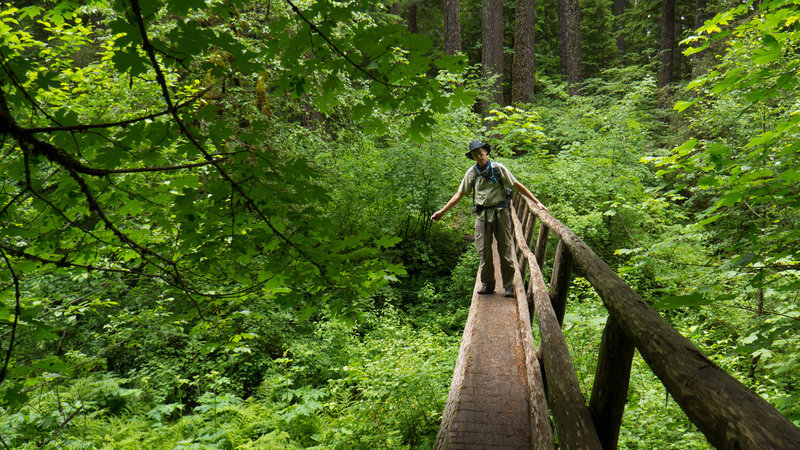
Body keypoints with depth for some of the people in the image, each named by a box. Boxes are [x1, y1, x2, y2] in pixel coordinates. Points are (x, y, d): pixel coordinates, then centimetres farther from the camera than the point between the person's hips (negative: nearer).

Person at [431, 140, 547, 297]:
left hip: (500, 212, -2)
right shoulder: (472, 172, 6)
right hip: (482, 214, 2)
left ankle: (509, 286, 8)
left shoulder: (498, 168, 0)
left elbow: (516, 185, 2)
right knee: (483, 250, 1)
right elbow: (460, 194, 9)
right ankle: (487, 284, 14)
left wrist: (537, 202, -2)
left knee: (505, 249, 0)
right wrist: (442, 211, 5)